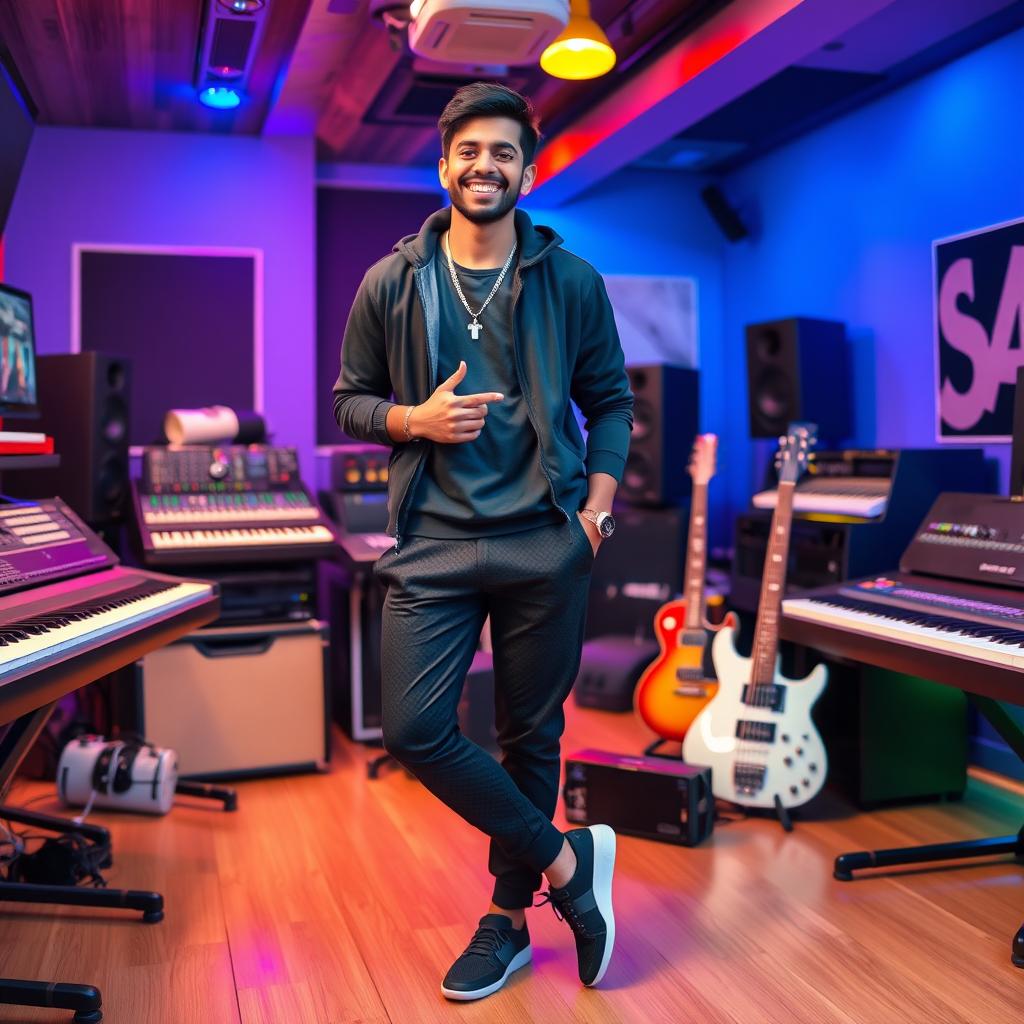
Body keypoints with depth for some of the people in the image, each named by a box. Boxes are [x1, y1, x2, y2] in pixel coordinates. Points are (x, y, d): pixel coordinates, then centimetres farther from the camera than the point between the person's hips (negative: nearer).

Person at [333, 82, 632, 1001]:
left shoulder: (572, 282, 4)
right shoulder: (391, 285, 5)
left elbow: (610, 402, 10)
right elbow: (350, 400, 12)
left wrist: (598, 504, -3)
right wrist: (415, 420, -8)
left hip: (546, 544, 0)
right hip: (435, 542, 1)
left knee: (531, 736, 8)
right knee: (414, 730, -8)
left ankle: (510, 917, 29)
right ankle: (567, 860, 12)